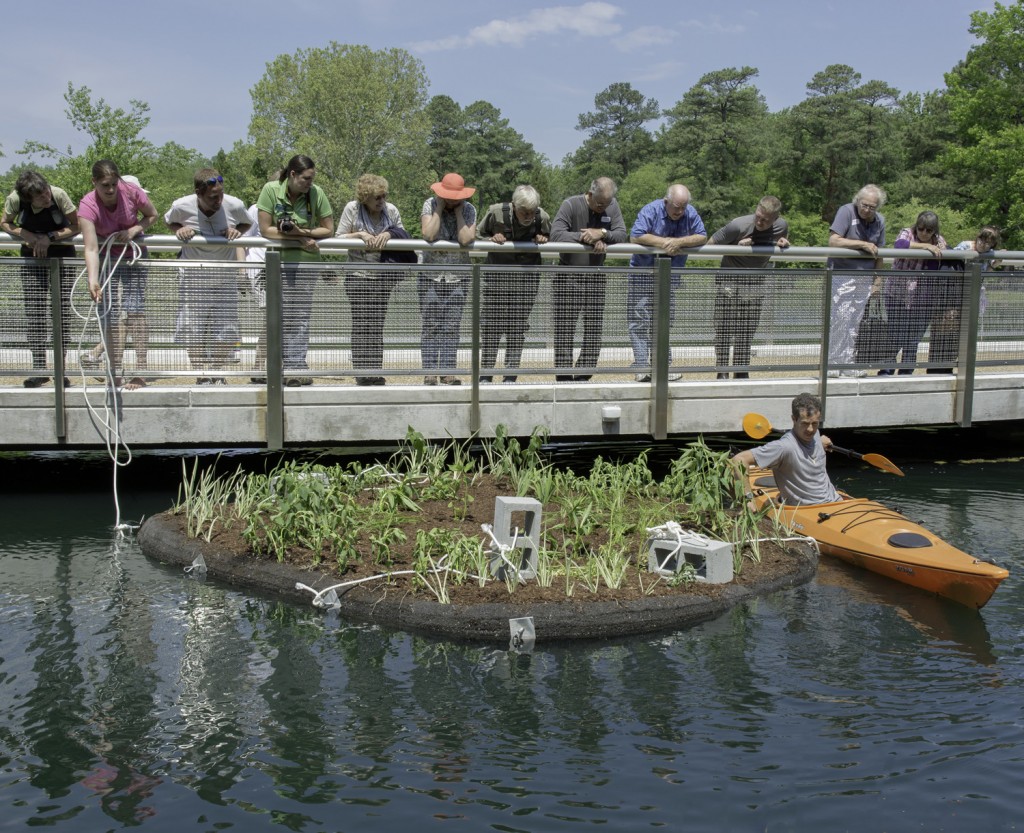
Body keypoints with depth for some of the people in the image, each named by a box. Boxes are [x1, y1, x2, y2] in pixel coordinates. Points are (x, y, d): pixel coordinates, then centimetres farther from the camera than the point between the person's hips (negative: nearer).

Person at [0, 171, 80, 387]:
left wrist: (50, 237, -22)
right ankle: (39, 368, 0)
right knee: (34, 313, -5)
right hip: (32, 255, 1)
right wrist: (28, 235, -17)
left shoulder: (59, 194, -22)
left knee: (63, 311, -6)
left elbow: (76, 226, -11)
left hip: (62, 253, -1)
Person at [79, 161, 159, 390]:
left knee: (134, 309, -11)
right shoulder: (88, 205, -25)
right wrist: (93, 280, -48)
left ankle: (141, 372, -10)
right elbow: (91, 248, -33)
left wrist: (134, 229, -21)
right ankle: (115, 373, 7)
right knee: (108, 313, -2)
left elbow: (153, 215, -2)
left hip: (133, 254, 0)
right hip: (106, 257, 0)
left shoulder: (131, 190, -21)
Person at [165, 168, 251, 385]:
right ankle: (203, 376, 17)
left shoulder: (235, 205, -16)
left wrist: (237, 231, -17)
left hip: (225, 277, 1)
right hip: (193, 276, -1)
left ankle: (217, 372, 26)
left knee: (225, 331, 2)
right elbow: (169, 221, 7)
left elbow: (247, 223, 7)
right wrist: (179, 230, -17)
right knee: (193, 331, -1)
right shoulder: (181, 206, -16)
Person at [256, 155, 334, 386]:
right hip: (278, 261, -1)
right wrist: (300, 239, -13)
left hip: (307, 262, 1)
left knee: (301, 317, 0)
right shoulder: (271, 190, -8)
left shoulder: (316, 193, -5)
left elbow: (328, 230, 2)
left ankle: (297, 368, 4)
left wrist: (302, 232, -14)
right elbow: (265, 230, -9)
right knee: (281, 317, -2)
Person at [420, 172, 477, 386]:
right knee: (431, 326, -3)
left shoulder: (469, 209, -1)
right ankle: (430, 372, 0)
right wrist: (440, 207, -15)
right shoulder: (430, 204, -4)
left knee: (451, 327, 0)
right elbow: (428, 235, -21)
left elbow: (466, 239, -18)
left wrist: (458, 211, -14)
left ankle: (448, 371, 3)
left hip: (458, 276, 1)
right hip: (431, 274, -1)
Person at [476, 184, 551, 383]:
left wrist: (543, 240, -11)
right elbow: (477, 235, 2)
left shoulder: (542, 217, -8)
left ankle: (510, 375, 8)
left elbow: (552, 240, 11)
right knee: (491, 324, -4)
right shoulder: (496, 212, -13)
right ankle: (486, 375, 4)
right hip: (497, 275, -1)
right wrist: (491, 239, -19)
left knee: (518, 326, 2)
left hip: (527, 278, 1)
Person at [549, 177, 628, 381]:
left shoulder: (612, 206, 3)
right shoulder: (571, 205, -11)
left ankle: (584, 375, 14)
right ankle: (564, 376, 2)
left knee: (594, 328, 5)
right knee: (565, 328, -4)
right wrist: (587, 238, -24)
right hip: (568, 277, -4)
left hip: (595, 276, 5)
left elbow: (622, 233, -4)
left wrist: (602, 233, -23)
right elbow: (556, 234, -22)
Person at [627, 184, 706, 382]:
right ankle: (642, 367, -6)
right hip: (643, 274, -4)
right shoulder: (651, 211, -14)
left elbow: (702, 237, -7)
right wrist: (665, 242, -19)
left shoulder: (690, 214, -2)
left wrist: (679, 242, -23)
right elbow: (635, 236, -23)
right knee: (639, 320, -8)